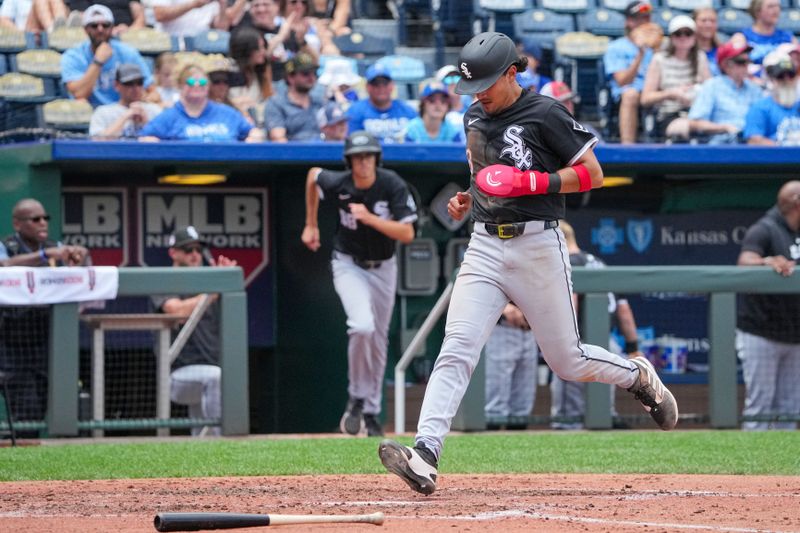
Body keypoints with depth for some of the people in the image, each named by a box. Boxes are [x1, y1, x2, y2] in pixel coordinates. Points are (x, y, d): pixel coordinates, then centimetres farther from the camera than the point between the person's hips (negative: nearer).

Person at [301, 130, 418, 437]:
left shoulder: (393, 186, -19)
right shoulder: (337, 184, -18)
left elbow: (407, 234, -22)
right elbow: (313, 174, 6)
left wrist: (370, 218, -33)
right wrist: (311, 225, 11)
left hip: (383, 267, 2)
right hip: (349, 265, -2)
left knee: (378, 341, 11)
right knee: (362, 326, -26)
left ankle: (372, 412, 26)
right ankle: (357, 398, -8)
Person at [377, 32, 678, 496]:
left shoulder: (545, 114, -8)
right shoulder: (475, 119, 13)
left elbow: (592, 174, -7)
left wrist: (534, 183, -19)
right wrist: (467, 200, 9)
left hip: (538, 245, -5)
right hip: (485, 246, 5)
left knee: (568, 362, 6)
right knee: (457, 350, -14)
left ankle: (639, 376, 37)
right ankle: (425, 454, -26)